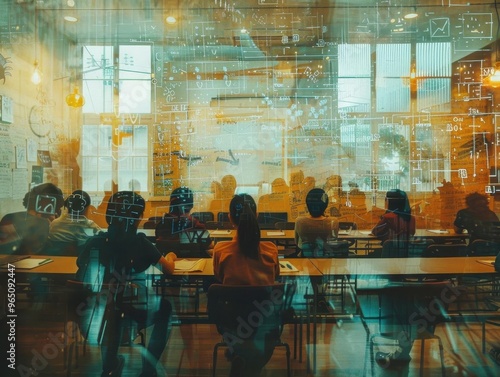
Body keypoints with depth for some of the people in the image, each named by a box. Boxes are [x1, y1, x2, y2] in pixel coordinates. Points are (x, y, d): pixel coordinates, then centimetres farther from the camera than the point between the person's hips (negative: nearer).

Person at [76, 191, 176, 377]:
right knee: (164, 307, 24)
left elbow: (80, 264, 14)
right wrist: (170, 257, 16)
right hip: (132, 312, -4)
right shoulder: (139, 242, -15)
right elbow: (168, 270, -6)